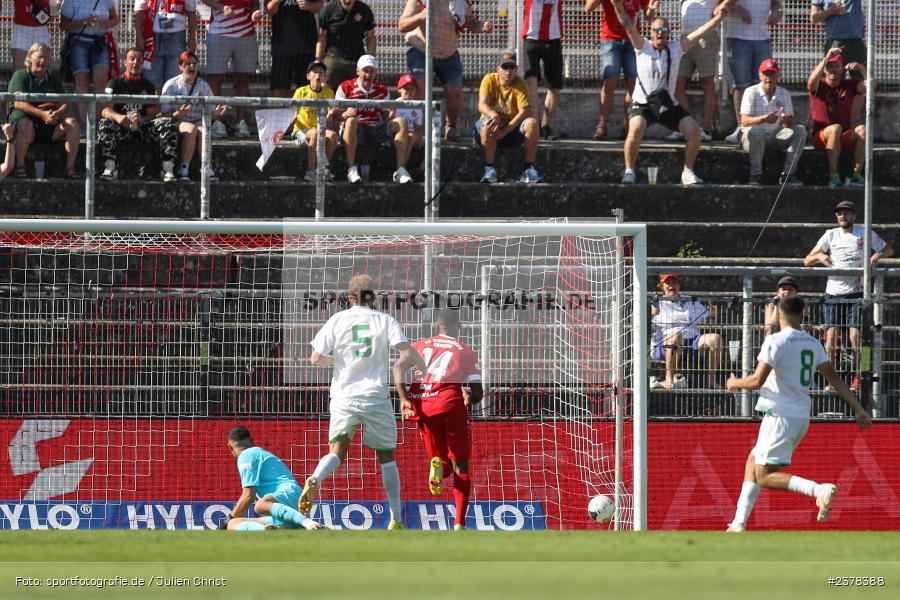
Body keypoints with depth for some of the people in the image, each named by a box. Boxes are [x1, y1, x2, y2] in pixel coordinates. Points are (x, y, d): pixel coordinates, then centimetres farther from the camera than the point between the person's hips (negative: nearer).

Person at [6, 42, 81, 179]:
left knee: (72, 123, -20)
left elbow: (65, 105, 8)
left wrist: (57, 114, -18)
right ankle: (20, 166, -30)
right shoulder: (20, 76, 4)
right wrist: (42, 114, -26)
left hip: (49, 127, 5)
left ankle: (70, 167, -22)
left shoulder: (53, 80, 20)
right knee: (25, 124, -39)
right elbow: (18, 103, -12)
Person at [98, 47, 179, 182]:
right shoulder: (116, 83, 8)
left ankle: (168, 170, -31)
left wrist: (142, 119, -19)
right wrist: (118, 117, -30)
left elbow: (153, 114, 7)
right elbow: (105, 110, -6)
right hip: (121, 127, -2)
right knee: (105, 124, -34)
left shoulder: (148, 86, 16)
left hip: (143, 126, 2)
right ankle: (109, 169, -39)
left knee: (168, 123, -23)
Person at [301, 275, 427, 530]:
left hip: (344, 396, 0)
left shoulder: (338, 320, 3)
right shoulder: (385, 321, 0)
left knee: (337, 451, 0)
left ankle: (315, 479, -35)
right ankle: (396, 520, 12)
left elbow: (315, 358, 3)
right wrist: (423, 366, 9)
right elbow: (407, 353, -12)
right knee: (386, 457, 11)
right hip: (375, 397, 0)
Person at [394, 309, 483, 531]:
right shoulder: (466, 352, 15)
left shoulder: (421, 345, 21)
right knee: (460, 466, 7)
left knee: (444, 465, 19)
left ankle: (438, 465, -20)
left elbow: (398, 367, 2)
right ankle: (459, 523, -6)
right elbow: (478, 394, 11)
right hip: (450, 402, -2)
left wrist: (404, 399, -5)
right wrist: (469, 398, 33)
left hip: (423, 405, 2)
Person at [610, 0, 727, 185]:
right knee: (636, 128, -32)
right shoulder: (642, 47, -2)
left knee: (694, 129, -13)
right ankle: (629, 171, -18)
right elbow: (628, 26, -14)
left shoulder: (676, 49, 4)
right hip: (643, 104, -3)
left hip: (669, 105, 3)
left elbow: (699, 33, -3)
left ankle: (688, 172, 2)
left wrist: (718, 18, -13)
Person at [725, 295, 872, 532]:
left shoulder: (776, 341, -12)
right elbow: (835, 379, 8)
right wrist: (858, 409, 11)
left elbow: (757, 380, -17)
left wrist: (734, 383, 3)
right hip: (802, 417, 8)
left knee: (764, 476, -6)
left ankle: (819, 490, -27)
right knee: (753, 462, 20)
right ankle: (739, 524, 17)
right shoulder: (812, 343, 10)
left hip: (780, 416, -8)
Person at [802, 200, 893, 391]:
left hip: (856, 293, -2)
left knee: (855, 336, -7)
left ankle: (857, 378, 4)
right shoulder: (831, 235, 7)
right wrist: (819, 256, -15)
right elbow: (807, 261, 8)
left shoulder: (865, 234, 4)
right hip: (833, 293, 2)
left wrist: (878, 254, -10)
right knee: (831, 336, -5)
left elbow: (889, 250, 12)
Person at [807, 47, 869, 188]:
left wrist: (862, 69, -23)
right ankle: (833, 175, -36)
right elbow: (812, 82, -23)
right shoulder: (818, 85, 2)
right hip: (821, 137, -3)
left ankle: (857, 174, -30)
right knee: (835, 128, -35)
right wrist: (826, 58, -31)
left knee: (862, 129, -26)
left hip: (845, 139, 3)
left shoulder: (849, 85, 9)